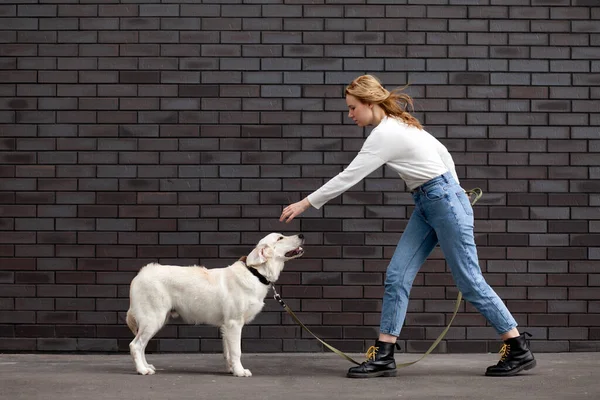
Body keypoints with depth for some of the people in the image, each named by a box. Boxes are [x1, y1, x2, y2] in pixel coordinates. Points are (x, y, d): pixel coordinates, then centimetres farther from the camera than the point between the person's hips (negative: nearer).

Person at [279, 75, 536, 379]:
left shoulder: (384, 135, -17)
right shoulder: (400, 124, 11)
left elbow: (348, 177, -18)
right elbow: (442, 153, 18)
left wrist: (304, 204, -13)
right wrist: (452, 190, 22)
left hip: (445, 203, -10)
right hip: (426, 206, 10)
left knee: (469, 281, -3)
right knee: (397, 276, 1)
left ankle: (519, 350, 7)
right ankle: (383, 356, 1)